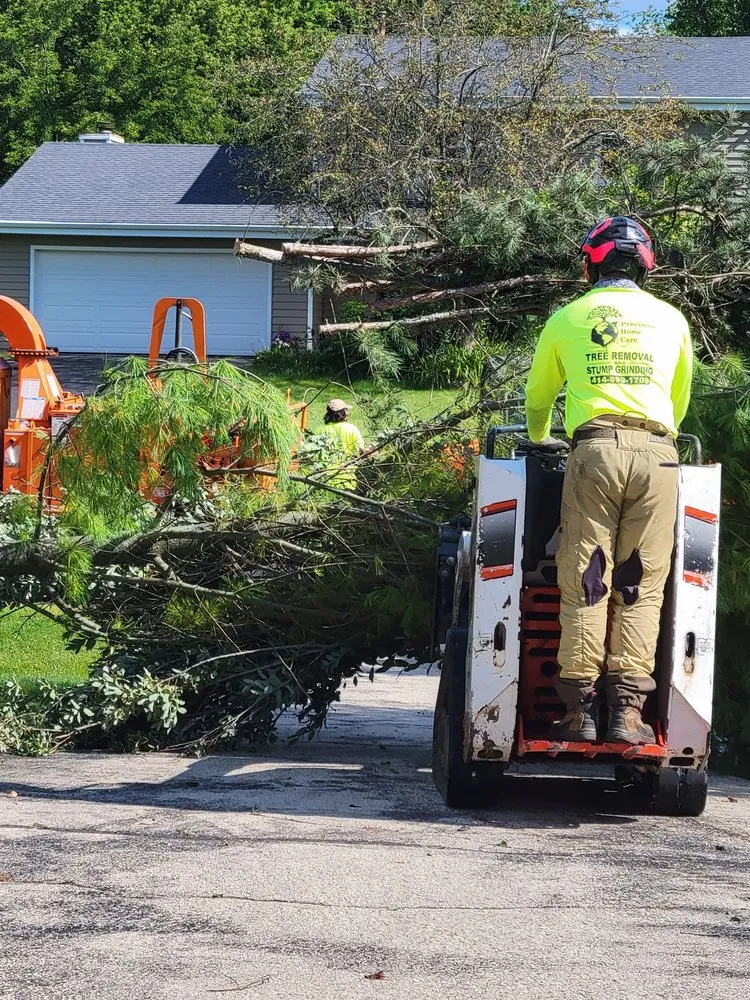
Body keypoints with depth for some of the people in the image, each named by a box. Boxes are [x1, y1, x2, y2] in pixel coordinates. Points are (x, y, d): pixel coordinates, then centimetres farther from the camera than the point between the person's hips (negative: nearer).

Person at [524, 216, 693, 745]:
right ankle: (628, 709, -5)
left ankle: (580, 710, -3)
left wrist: (540, 441, 48)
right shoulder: (671, 319, 17)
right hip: (657, 453, 1)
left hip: (596, 450, -1)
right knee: (641, 588, 2)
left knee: (585, 583, 1)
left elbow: (538, 397, 27)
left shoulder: (568, 318, 14)